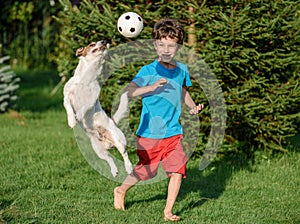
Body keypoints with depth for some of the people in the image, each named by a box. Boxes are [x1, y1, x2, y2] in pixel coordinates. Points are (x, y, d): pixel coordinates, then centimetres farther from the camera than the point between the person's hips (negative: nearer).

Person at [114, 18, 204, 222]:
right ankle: (121, 191, 38)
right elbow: (128, 91, -21)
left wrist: (193, 107, 8)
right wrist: (152, 87, -33)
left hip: (173, 132, 4)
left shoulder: (182, 70, 5)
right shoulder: (149, 71, -12)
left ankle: (168, 211, 5)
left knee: (178, 170, -8)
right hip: (150, 132, -4)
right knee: (145, 171, 9)